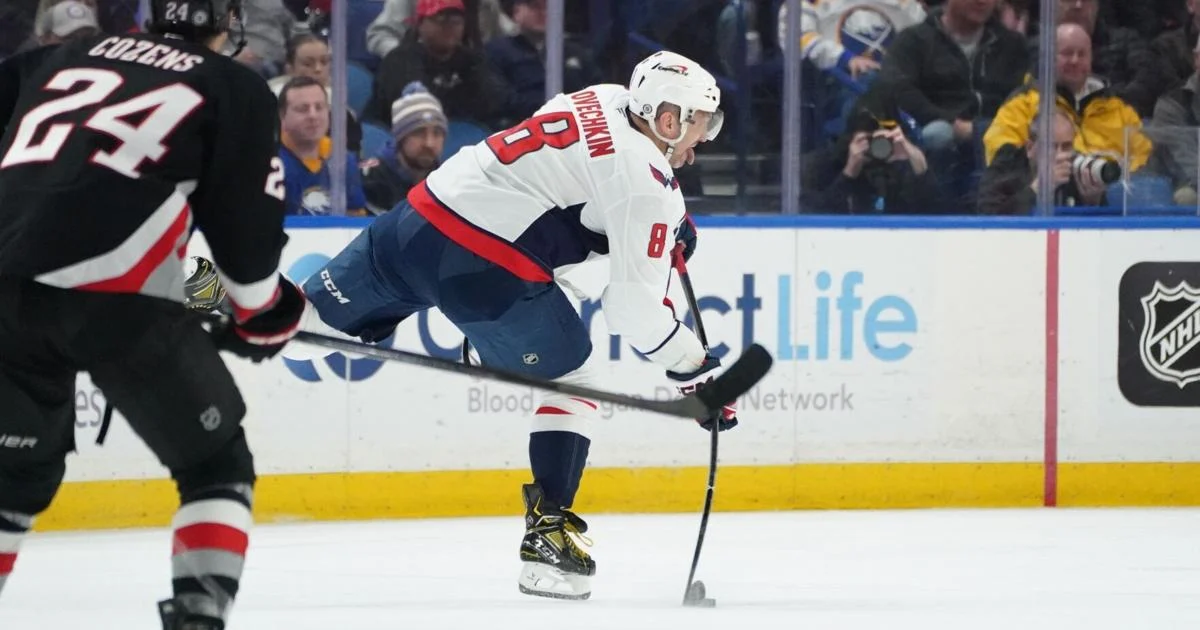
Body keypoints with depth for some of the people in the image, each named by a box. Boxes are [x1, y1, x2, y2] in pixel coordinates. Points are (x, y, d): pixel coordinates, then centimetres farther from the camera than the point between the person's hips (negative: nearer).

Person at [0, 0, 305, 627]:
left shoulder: (70, 55, 26)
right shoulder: (236, 89, 14)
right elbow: (245, 223, 11)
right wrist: (264, 312, 28)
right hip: (116, 294, -4)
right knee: (216, 464, 14)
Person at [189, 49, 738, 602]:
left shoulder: (605, 100, 14)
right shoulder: (644, 186, -9)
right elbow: (635, 308, -10)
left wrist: (669, 220, 28)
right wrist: (697, 371, 0)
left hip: (421, 213, 7)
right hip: (486, 268, -7)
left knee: (319, 310, 24)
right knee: (572, 385, 8)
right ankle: (546, 535, 2)